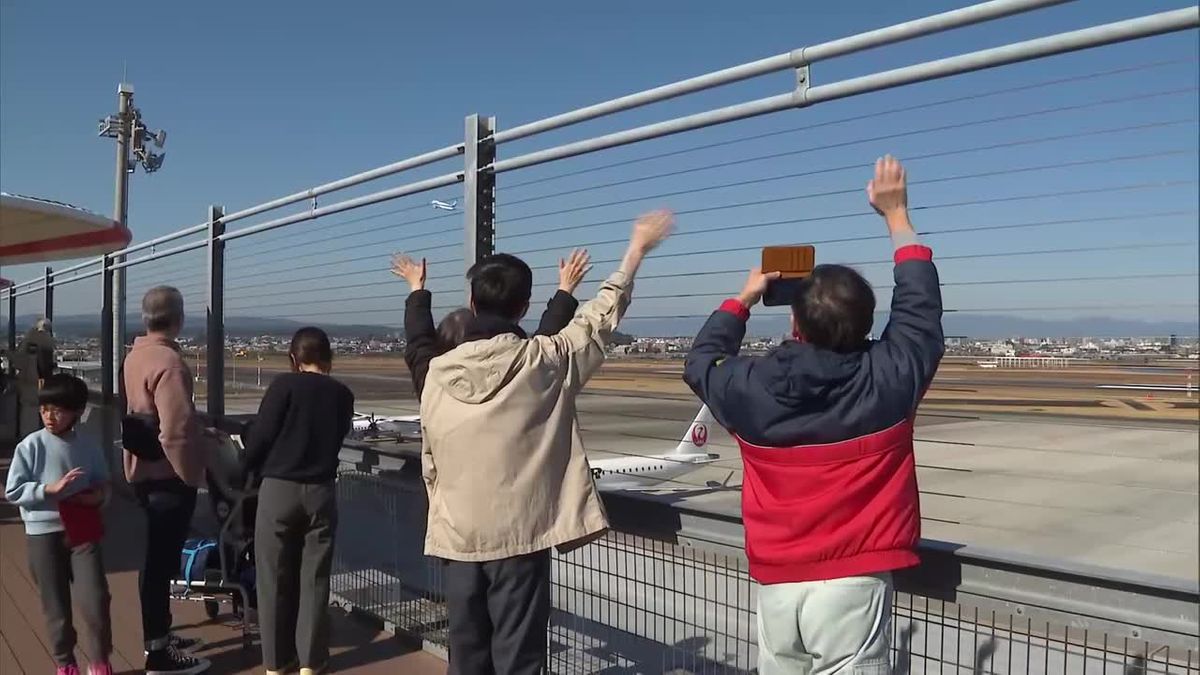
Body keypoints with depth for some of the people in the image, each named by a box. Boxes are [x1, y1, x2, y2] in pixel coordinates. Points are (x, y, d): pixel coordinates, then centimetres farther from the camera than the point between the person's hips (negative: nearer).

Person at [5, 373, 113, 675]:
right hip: (44, 533, -1)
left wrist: (99, 494, -9)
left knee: (95, 599, -6)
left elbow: (102, 483, 12)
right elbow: (13, 491, -6)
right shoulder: (30, 446, -6)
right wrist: (50, 489, -18)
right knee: (56, 604, 9)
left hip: (83, 531, 1)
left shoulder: (89, 447, 0)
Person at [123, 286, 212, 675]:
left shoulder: (136, 355, 8)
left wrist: (200, 432, 15)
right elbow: (176, 430, -27)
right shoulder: (168, 361, -22)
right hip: (168, 473, -10)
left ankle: (158, 636, 33)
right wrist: (193, 469, -15)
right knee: (162, 560, -2)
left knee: (158, 557, 20)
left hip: (144, 469, 10)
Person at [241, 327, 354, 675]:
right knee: (314, 578, 10)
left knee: (275, 578, 9)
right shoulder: (342, 394, 4)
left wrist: (250, 471, 10)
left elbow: (260, 435, -7)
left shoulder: (285, 384, -6)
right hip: (321, 492, 2)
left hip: (278, 489, -2)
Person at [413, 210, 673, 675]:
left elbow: (430, 464, 8)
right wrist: (637, 249, 15)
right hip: (520, 535, -4)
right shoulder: (542, 361, -10)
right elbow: (599, 319, 4)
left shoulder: (437, 372, -1)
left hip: (458, 538, 4)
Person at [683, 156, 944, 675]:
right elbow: (920, 308, 6)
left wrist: (743, 299, 23)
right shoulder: (889, 379, -12)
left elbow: (700, 362, 14)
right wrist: (896, 215, 15)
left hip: (776, 584, 2)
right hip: (853, 583, -2)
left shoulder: (749, 388, -9)